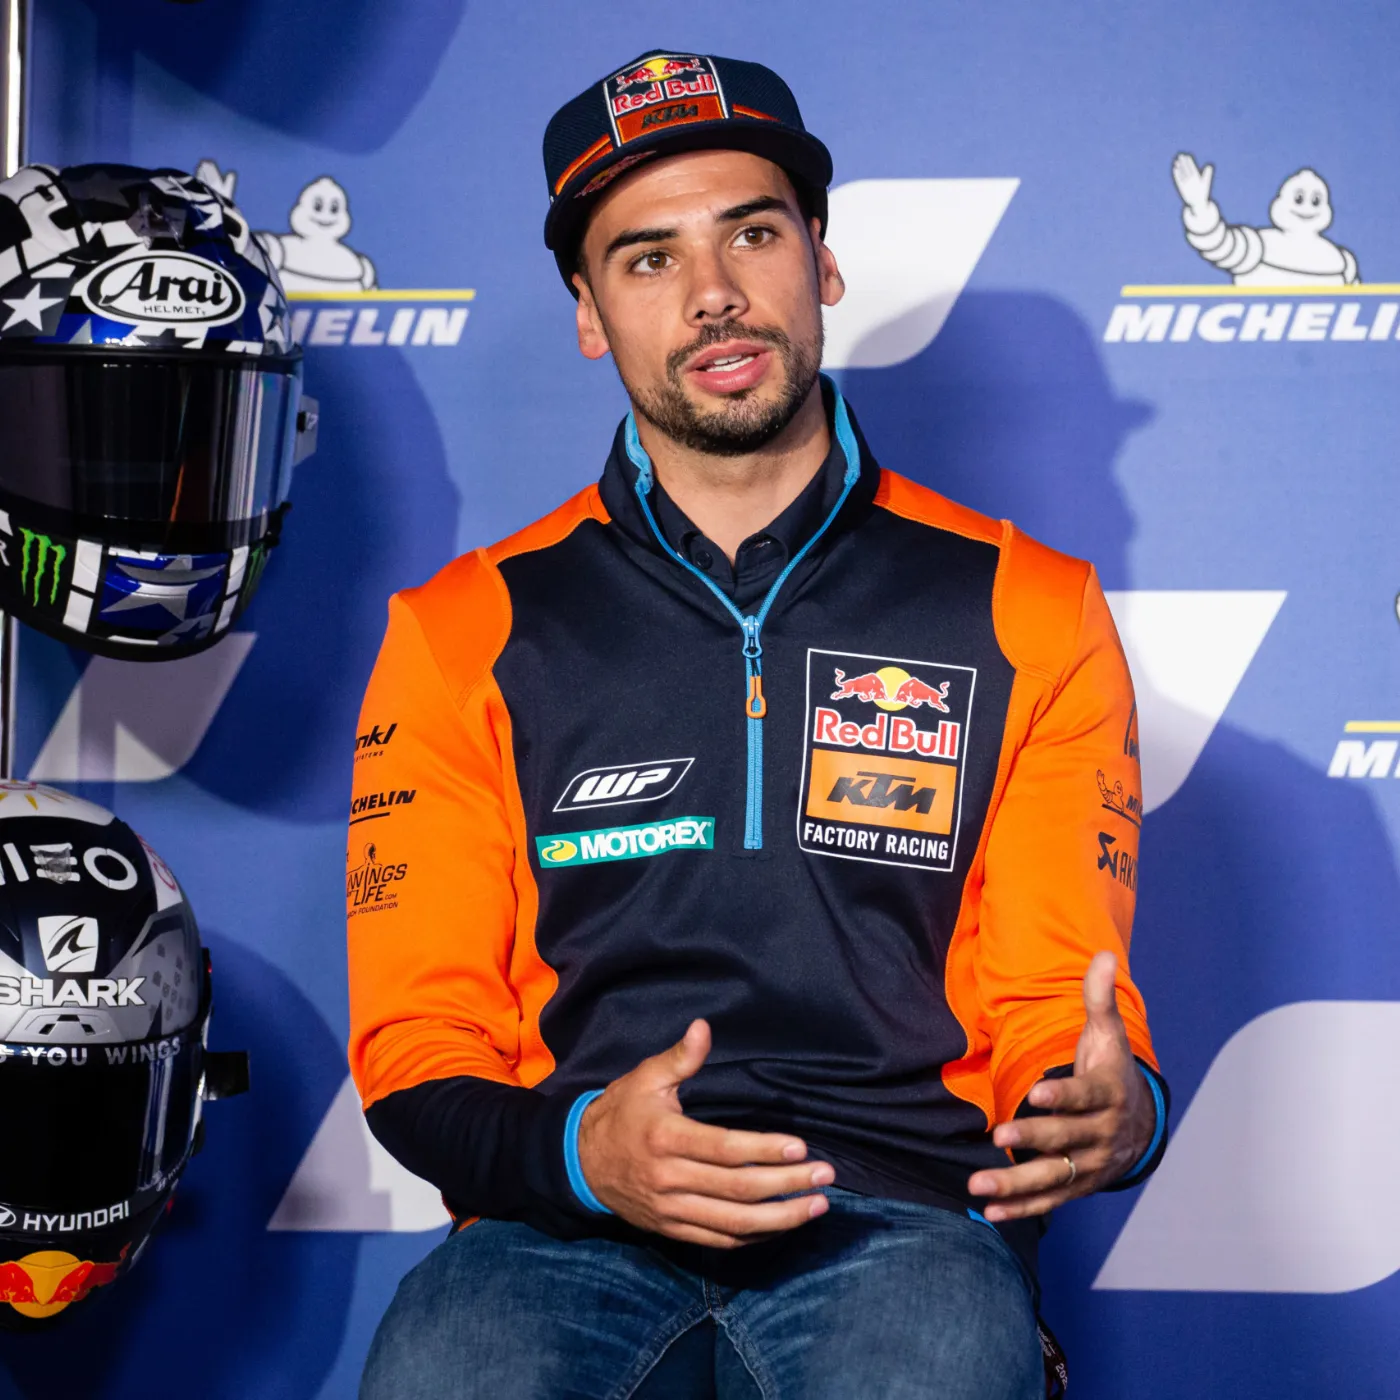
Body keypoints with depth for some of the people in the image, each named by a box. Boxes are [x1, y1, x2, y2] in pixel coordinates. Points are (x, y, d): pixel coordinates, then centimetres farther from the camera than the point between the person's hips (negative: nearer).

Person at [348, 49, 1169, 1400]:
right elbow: (417, 1048, 9)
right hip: (573, 1225, 1)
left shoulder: (1027, 617, 12)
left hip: (898, 1222, 0)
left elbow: (1052, 1013, 10)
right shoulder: (470, 634, 12)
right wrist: (577, 1151, -14)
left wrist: (1112, 1113, -16)